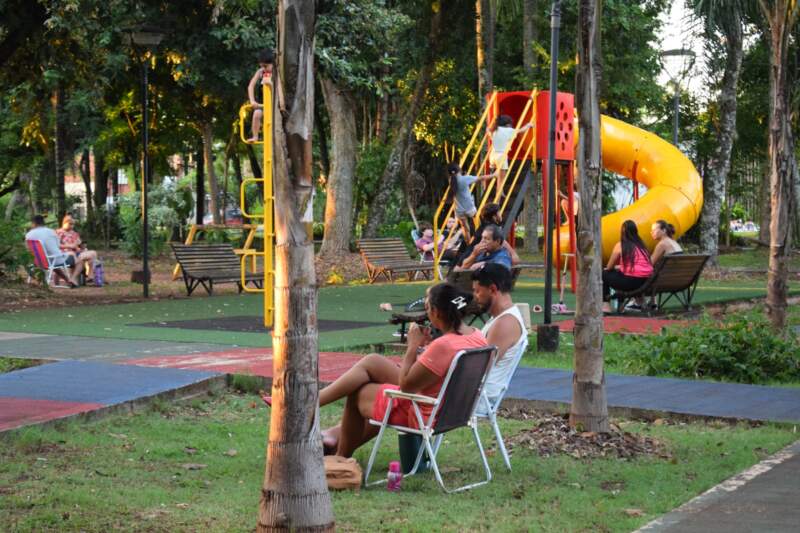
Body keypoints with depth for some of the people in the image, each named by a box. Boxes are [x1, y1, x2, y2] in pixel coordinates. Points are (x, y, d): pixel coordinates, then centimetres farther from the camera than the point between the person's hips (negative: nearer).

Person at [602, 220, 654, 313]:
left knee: (604, 274, 13)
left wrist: (615, 267, 29)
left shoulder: (620, 245, -1)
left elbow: (609, 267, 8)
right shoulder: (641, 245, 15)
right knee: (619, 273, 32)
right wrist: (620, 267, 38)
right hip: (647, 282, 7)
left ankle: (606, 306, 6)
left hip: (632, 282, -7)